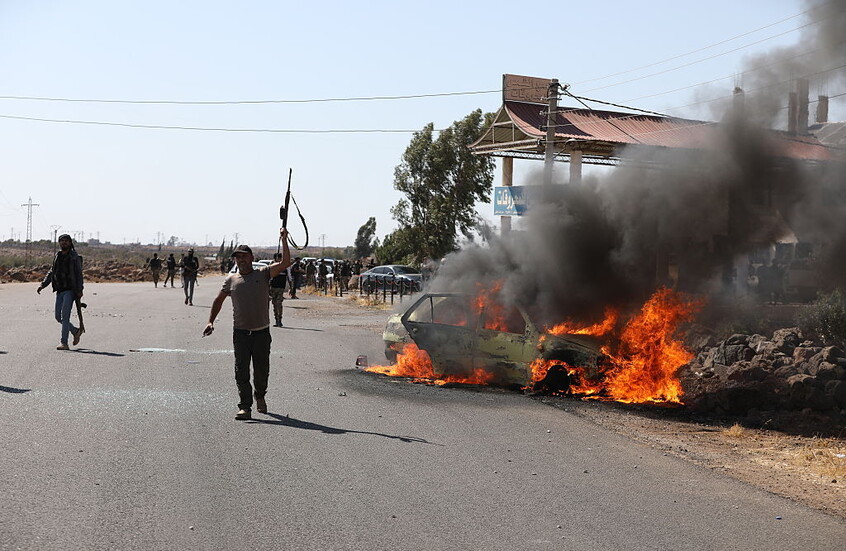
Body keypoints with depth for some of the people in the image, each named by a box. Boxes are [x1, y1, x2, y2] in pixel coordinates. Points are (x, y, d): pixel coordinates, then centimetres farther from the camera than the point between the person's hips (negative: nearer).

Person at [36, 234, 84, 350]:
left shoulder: (74, 257, -2)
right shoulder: (57, 256, 14)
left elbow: (79, 274, -6)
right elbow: (51, 272, 21)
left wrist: (79, 290, -15)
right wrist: (42, 285, 11)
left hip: (70, 290, -6)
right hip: (59, 291, 6)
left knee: (65, 316, -12)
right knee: (58, 317, 7)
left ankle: (64, 343, -12)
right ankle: (75, 332, 27)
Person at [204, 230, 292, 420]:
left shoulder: (263, 273, 2)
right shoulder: (231, 280, 7)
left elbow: (285, 263, -9)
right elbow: (218, 301, 18)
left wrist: (284, 240, -15)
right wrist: (210, 321, 9)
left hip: (262, 331, -1)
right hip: (240, 332, 1)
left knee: (262, 369, 9)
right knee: (241, 371, -6)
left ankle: (260, 396, 36)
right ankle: (245, 407, -5)